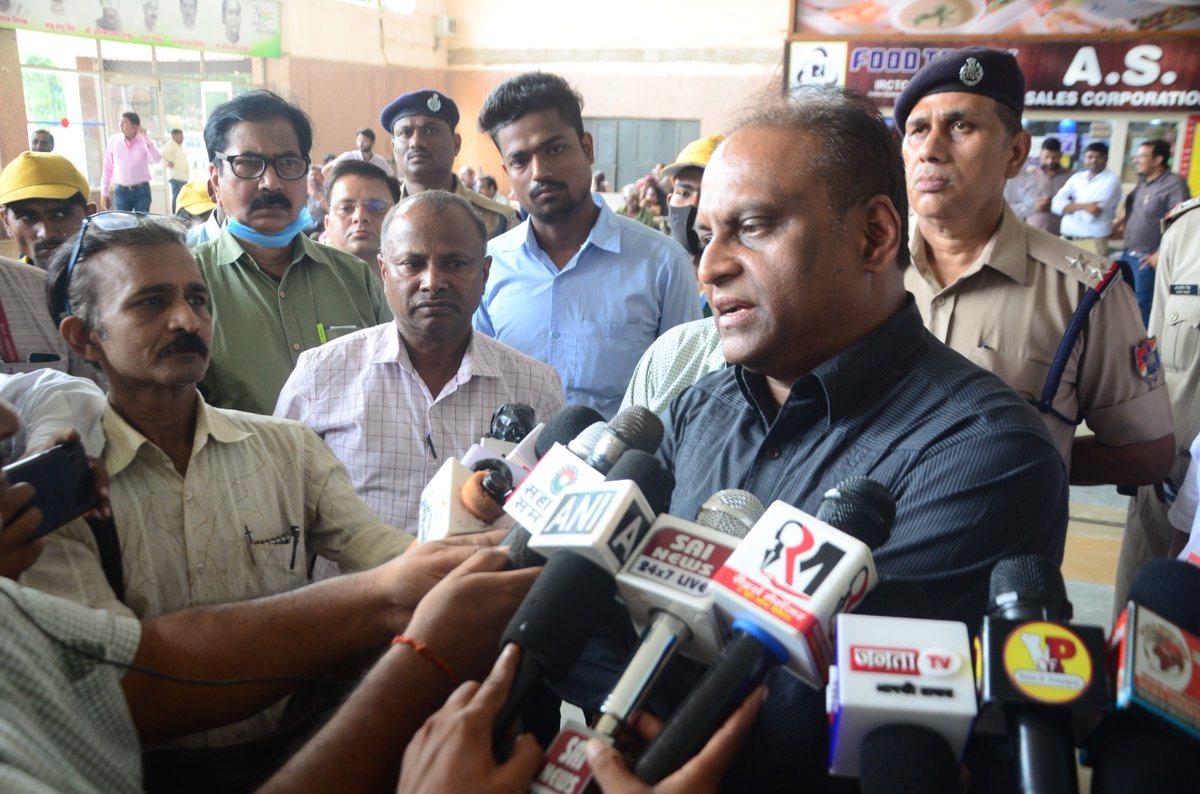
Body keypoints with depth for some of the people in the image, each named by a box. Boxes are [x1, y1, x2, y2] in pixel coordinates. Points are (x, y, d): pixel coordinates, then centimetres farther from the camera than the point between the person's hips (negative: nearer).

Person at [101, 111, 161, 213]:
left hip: (142, 190, -1)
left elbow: (156, 159, -21)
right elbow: (107, 168, 6)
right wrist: (104, 193, 6)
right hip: (121, 191, 1)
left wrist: (145, 137, -21)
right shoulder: (113, 141, 1)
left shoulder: (145, 140, -3)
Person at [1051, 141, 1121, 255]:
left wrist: (1070, 207, 1)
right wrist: (1083, 206, -13)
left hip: (1092, 242, -6)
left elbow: (1093, 214, -14)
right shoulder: (1077, 177, 14)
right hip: (1066, 239, 6)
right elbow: (1057, 204, 0)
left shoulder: (1111, 180, -3)